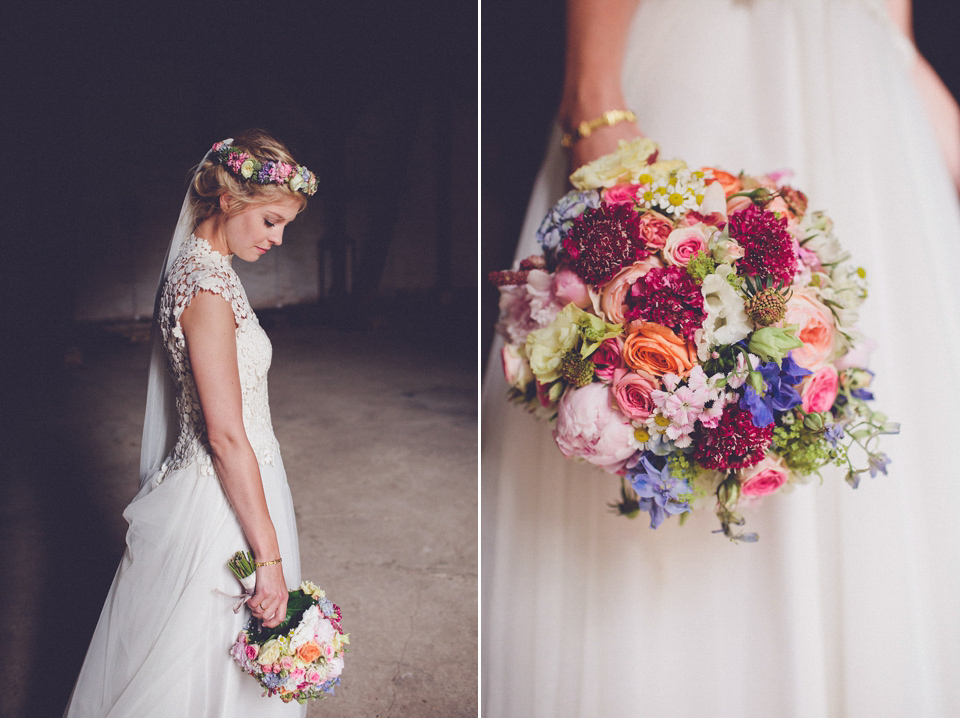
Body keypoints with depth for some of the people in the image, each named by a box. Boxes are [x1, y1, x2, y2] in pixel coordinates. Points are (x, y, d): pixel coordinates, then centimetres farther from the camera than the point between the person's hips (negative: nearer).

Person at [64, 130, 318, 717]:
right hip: (221, 502, -9)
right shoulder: (206, 288, -22)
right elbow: (226, 436, -25)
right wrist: (269, 555, -21)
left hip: (225, 483, 9)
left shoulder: (205, 268, 8)